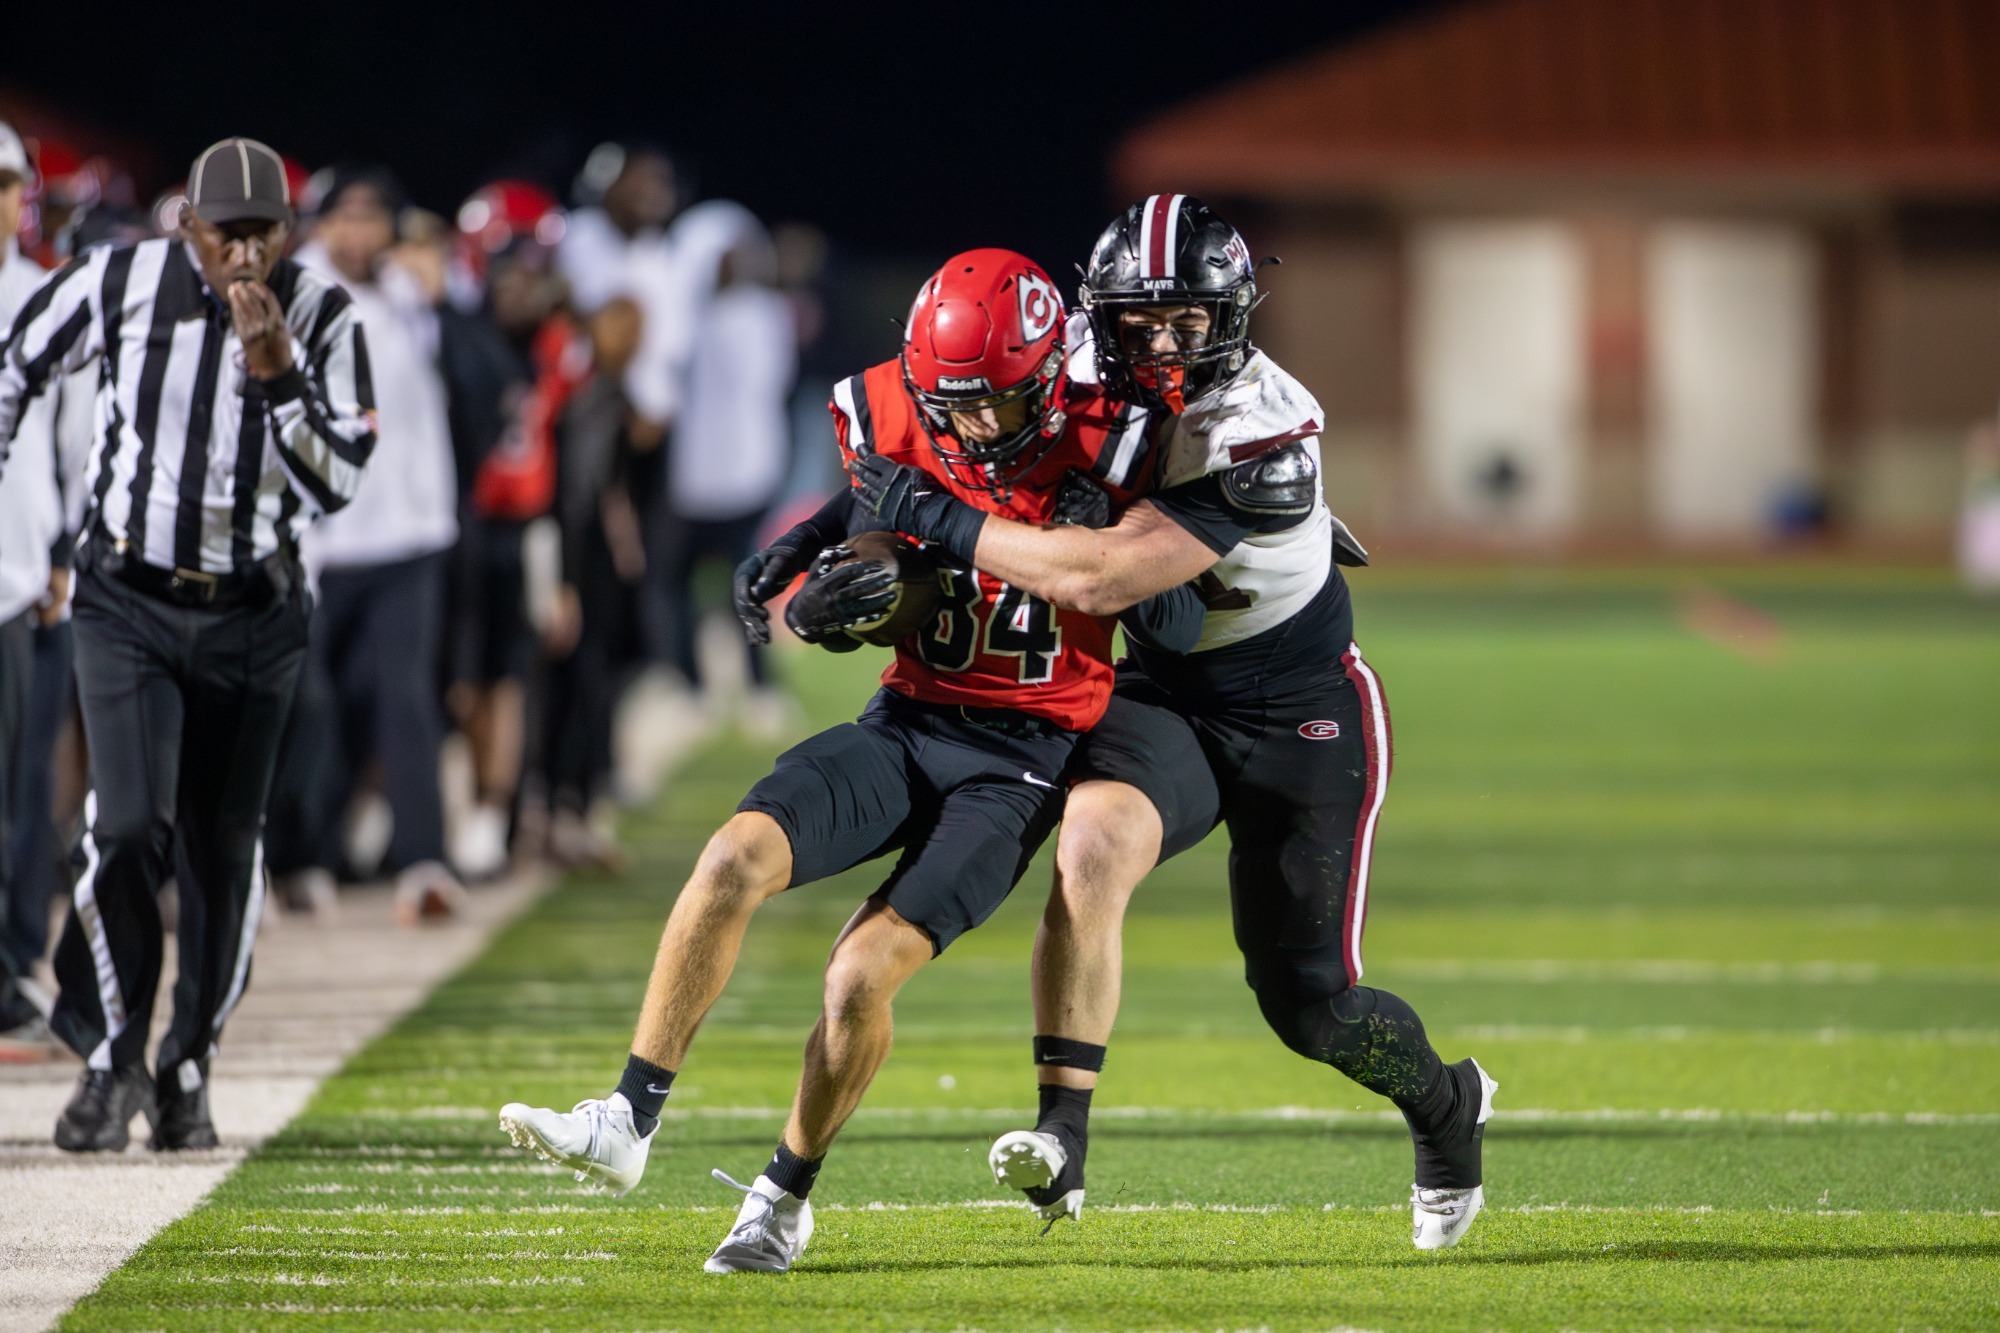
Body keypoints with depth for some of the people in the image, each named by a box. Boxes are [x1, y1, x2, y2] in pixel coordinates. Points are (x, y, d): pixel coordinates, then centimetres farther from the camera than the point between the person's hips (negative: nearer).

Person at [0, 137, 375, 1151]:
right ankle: (112, 1057, 4)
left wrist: (273, 369, -26)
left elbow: (332, 482, -15)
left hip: (251, 620, 1)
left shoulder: (323, 320, -9)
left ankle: (187, 1071, 22)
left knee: (222, 851, 4)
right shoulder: (122, 283, -9)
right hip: (127, 603, -1)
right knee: (130, 827, -15)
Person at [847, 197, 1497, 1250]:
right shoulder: (1080, 375, -10)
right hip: (1157, 695, 4)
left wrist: (935, 520, -33)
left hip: (1297, 714, -4)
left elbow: (1100, 577, -37)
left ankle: (1445, 1105, 35)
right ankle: (1062, 1137, -29)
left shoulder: (1262, 433, -31)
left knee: (1308, 1004, 1)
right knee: (1091, 846, -29)